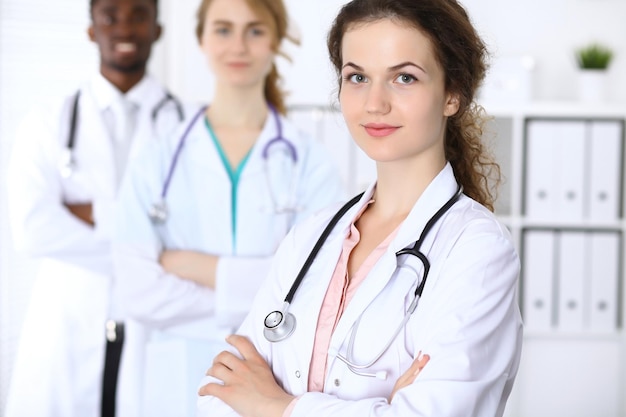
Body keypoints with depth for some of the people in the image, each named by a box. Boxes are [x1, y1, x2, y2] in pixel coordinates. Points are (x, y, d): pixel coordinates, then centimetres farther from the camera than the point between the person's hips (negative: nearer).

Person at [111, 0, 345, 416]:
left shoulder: (310, 161, -2)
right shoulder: (158, 164, 2)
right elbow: (141, 292, -8)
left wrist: (199, 267, -10)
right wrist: (263, 295, -13)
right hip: (183, 381, 1)